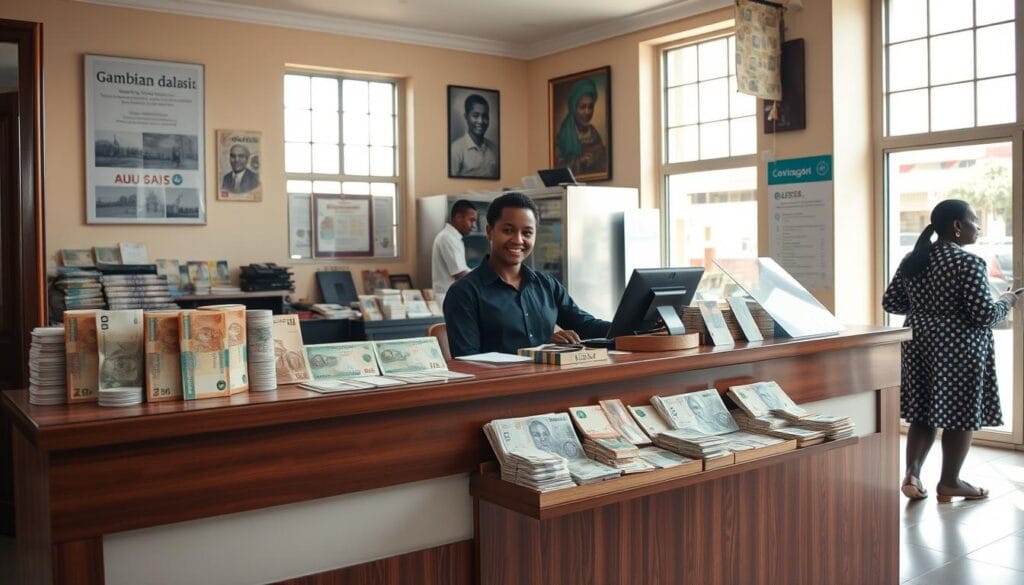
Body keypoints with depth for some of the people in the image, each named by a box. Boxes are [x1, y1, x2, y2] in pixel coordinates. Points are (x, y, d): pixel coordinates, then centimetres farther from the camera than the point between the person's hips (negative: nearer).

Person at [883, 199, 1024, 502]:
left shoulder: (912, 259, 5)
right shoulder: (968, 262, -15)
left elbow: (890, 303, 8)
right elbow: (984, 315, -17)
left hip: (920, 344, 7)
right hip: (959, 349, -6)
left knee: (923, 412, 14)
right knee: (961, 414, 7)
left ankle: (912, 472, 4)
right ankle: (949, 482, 16)